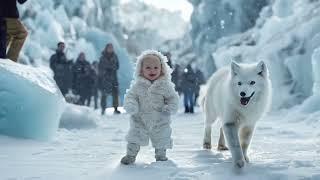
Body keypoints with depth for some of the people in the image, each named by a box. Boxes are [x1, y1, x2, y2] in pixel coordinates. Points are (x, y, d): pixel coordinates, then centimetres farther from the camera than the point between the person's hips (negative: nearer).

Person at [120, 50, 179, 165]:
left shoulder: (165, 85, -7)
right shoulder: (137, 85, -5)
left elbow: (173, 98, -2)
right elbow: (130, 96, -2)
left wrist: (170, 107, -19)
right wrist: (130, 105, -22)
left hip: (159, 121, 0)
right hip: (140, 119, 0)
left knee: (161, 138, 12)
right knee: (134, 136, -1)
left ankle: (161, 155, 34)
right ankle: (130, 155, 14)